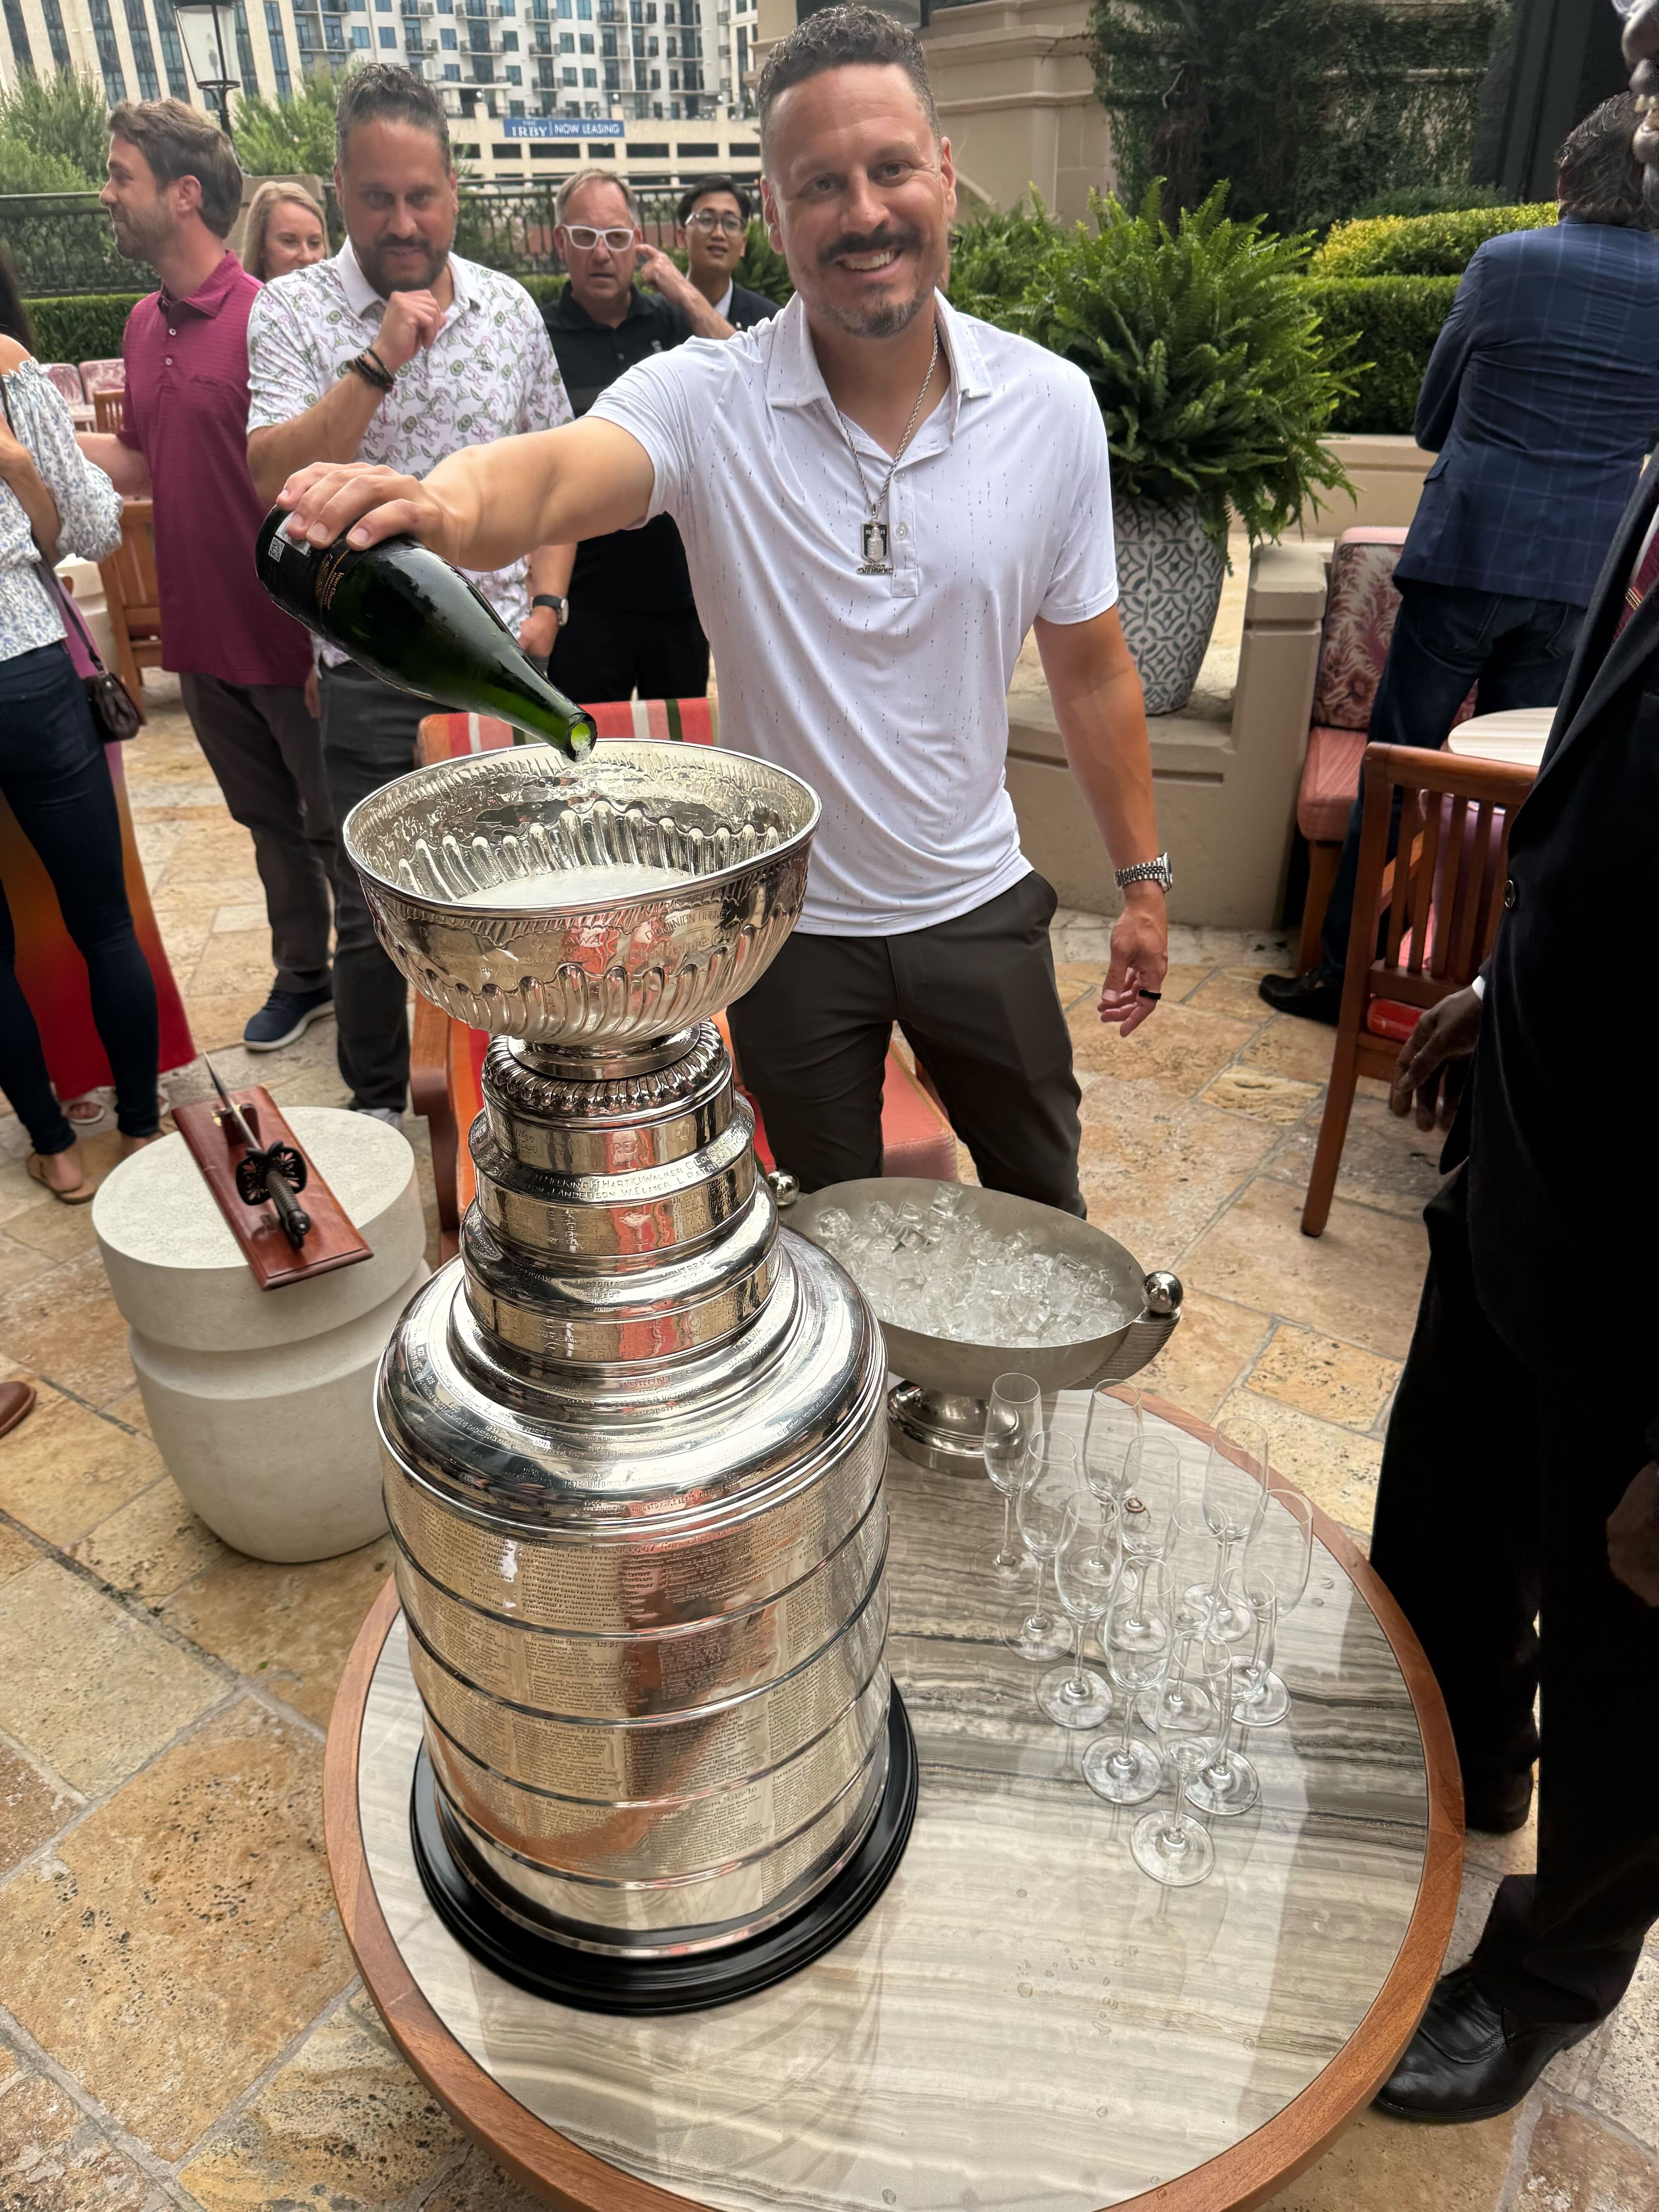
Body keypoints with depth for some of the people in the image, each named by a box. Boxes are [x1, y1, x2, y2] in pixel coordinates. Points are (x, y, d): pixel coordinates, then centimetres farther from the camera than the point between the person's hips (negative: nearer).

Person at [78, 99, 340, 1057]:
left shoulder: (265, 319, -13)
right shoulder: (144, 326, 10)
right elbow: (142, 468, 18)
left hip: (287, 641, -7)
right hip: (203, 636, 7)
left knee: (338, 832, 6)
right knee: (270, 823, 18)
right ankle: (305, 974, 34)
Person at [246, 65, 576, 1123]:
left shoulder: (509, 307, 6)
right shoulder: (293, 311, -4)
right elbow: (273, 478, -16)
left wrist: (545, 603, -2)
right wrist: (379, 361, -22)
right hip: (373, 669, -2)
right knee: (374, 914, 7)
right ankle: (377, 1111, 27)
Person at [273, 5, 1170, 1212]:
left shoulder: (1051, 403, -7)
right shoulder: (707, 401, -15)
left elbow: (1092, 665, 1)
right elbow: (555, 475, -35)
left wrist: (1145, 877, 4)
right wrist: (447, 502, -58)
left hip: (978, 902, 2)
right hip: (791, 918, -1)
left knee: (1043, 1202, 22)